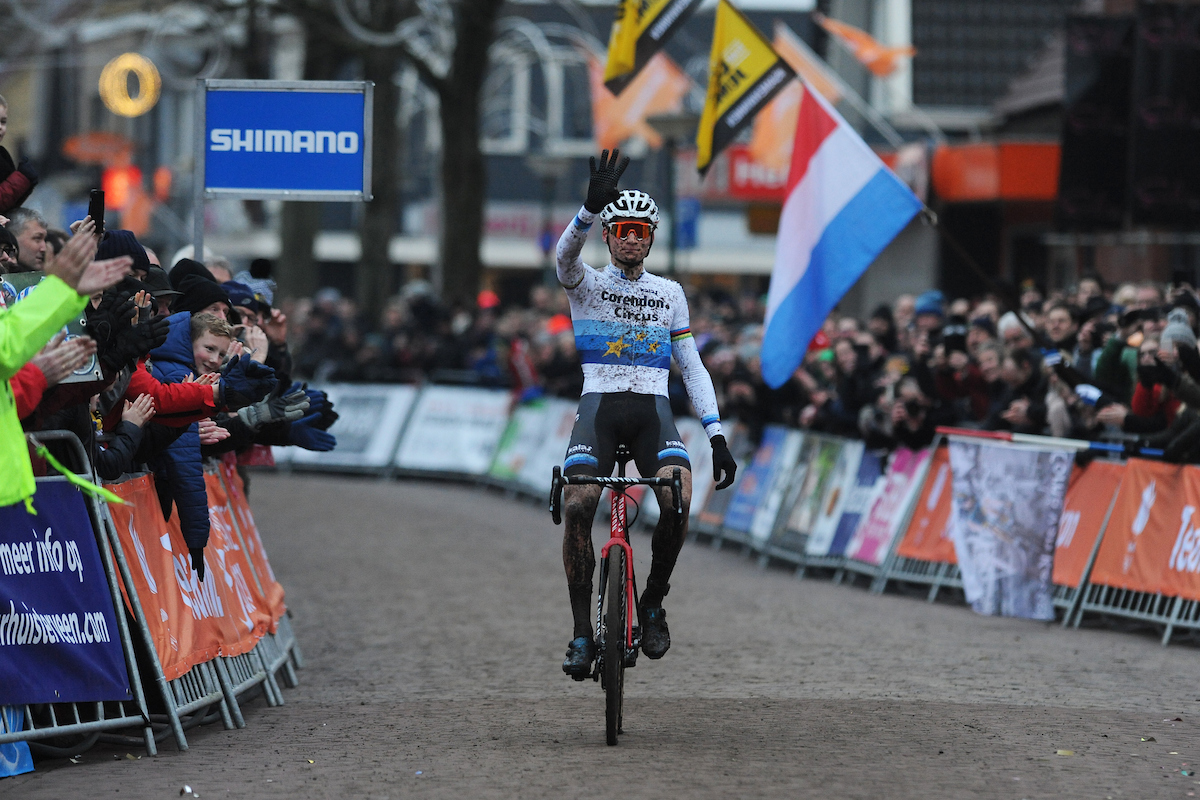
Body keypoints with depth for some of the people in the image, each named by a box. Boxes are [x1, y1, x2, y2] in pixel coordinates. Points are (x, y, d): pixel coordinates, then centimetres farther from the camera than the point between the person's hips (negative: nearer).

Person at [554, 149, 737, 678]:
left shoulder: (669, 293, 15)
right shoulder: (586, 284, 7)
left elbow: (692, 367, 15)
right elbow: (566, 253, -18)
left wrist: (717, 437, 5)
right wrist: (593, 206, -38)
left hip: (653, 408, 1)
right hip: (599, 403, -1)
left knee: (678, 496, -28)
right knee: (577, 506, -25)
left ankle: (653, 604, -6)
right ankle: (582, 632, -12)